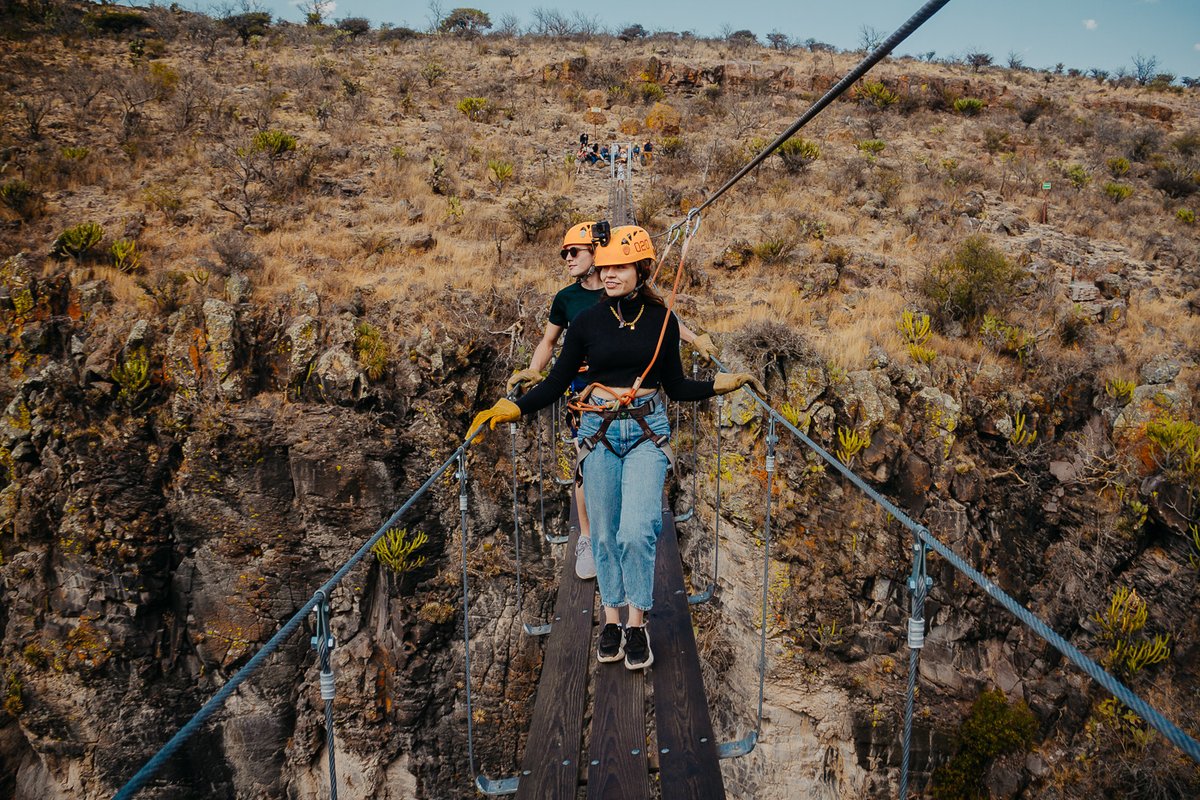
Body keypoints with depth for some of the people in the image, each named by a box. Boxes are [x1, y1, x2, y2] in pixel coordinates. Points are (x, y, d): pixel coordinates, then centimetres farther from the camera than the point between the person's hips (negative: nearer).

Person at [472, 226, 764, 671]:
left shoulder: (662, 320, 2)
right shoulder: (587, 322, 1)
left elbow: (676, 386, 10)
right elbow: (556, 384, 4)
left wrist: (723, 383, 0)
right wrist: (513, 408, -9)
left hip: (647, 431, -1)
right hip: (599, 431, 1)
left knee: (636, 531, -13)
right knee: (605, 533, 5)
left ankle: (637, 625, 3)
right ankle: (612, 621, 21)